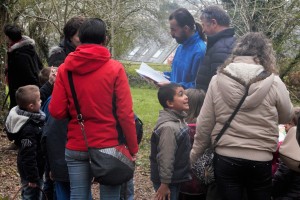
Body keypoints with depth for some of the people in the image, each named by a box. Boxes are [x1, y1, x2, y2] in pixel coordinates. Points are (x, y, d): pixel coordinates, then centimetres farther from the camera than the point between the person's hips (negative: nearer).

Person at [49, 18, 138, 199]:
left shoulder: (65, 69, -2)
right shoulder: (115, 68, -8)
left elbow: (56, 111, -3)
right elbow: (125, 114, -10)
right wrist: (133, 147, -1)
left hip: (76, 147, 2)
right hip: (108, 146, -2)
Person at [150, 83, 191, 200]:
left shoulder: (178, 120, 5)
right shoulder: (169, 127, -26)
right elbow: (165, 158, -26)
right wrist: (164, 184, -22)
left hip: (177, 178, 9)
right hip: (169, 182, -9)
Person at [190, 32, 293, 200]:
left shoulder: (218, 80, -5)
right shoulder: (274, 83, -9)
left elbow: (204, 124, -1)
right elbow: (286, 117, 8)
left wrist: (193, 156, 11)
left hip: (225, 159, 1)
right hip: (260, 162, -1)